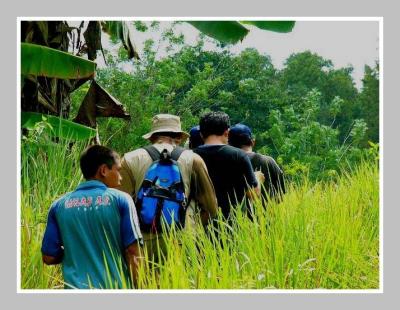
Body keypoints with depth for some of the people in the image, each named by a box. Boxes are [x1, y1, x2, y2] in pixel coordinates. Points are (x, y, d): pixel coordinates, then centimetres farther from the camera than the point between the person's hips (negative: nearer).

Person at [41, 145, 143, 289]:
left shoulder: (59, 206, 4)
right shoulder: (120, 200, -4)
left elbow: (49, 258, 6)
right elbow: (133, 253, -7)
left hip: (76, 288, 3)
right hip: (115, 288, -2)